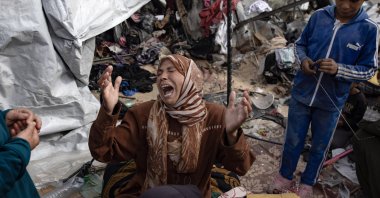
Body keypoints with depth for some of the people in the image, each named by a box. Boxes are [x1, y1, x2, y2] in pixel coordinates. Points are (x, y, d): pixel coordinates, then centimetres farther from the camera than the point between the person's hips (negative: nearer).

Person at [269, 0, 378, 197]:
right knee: (293, 140, 15)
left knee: (319, 147, 16)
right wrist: (303, 60, -15)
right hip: (301, 93, 1)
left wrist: (339, 69, -24)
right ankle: (285, 176, 38)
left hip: (331, 102, -1)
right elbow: (300, 44, 7)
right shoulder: (318, 16, -6)